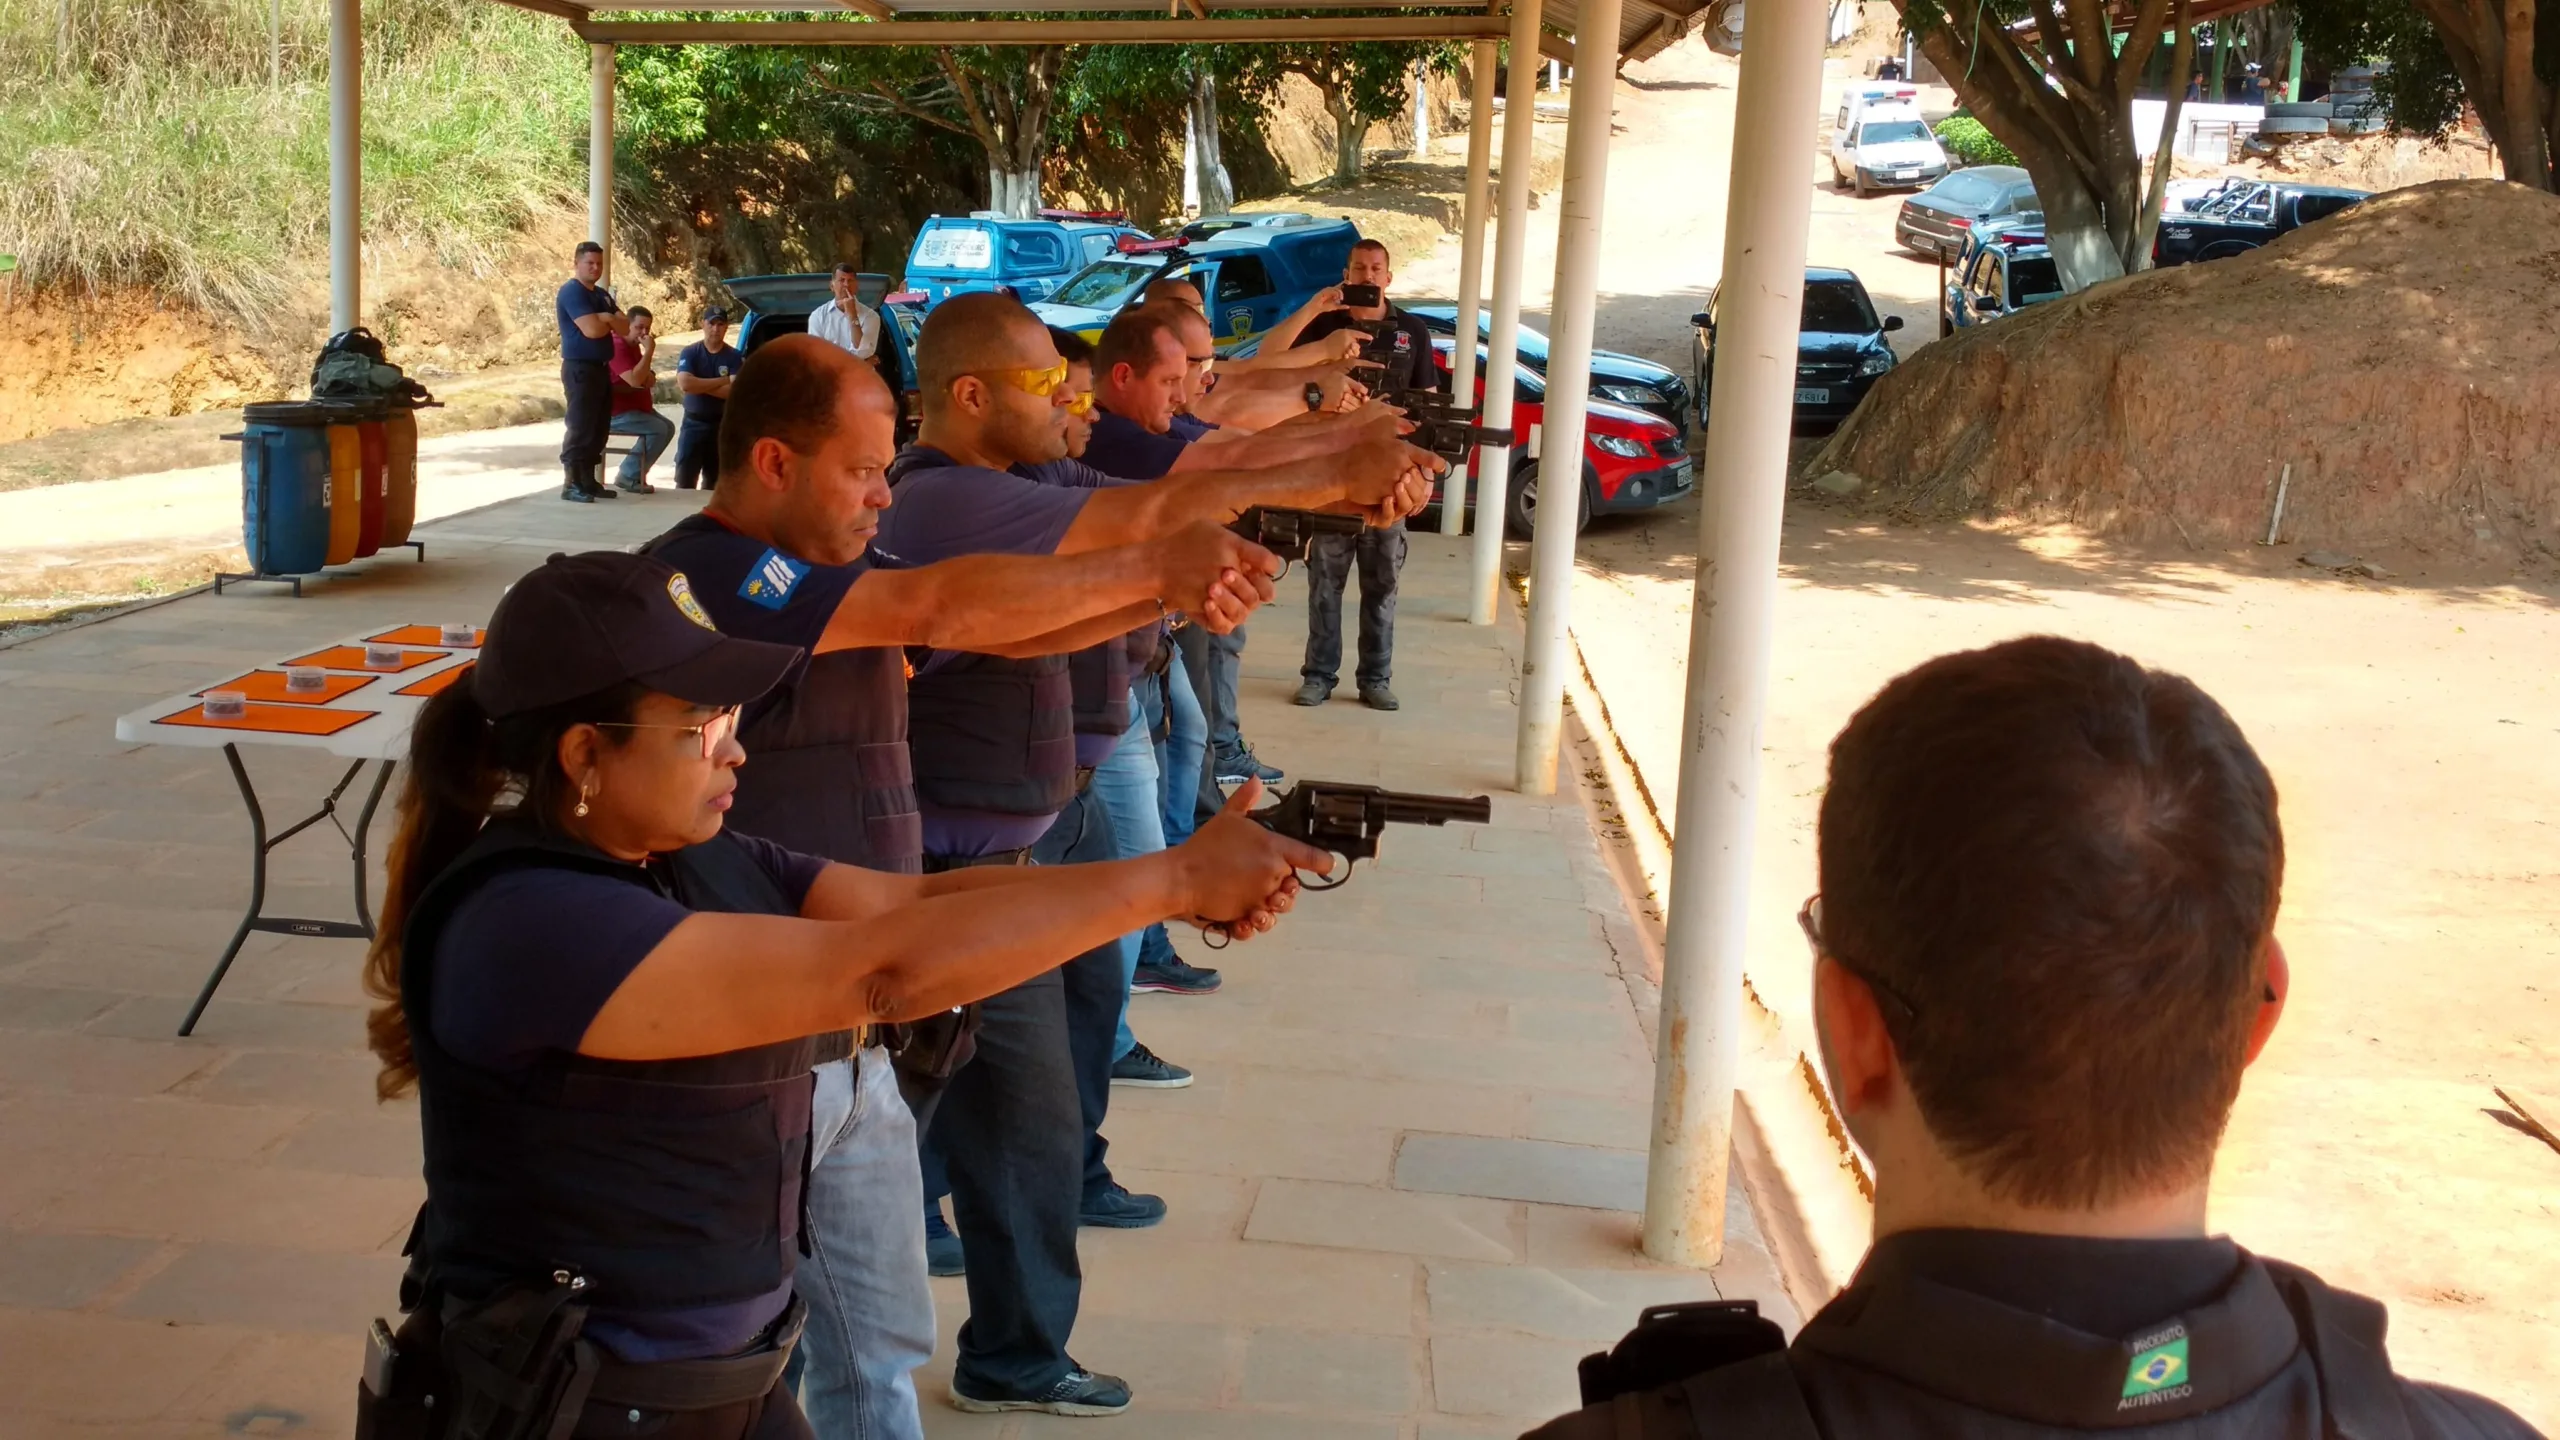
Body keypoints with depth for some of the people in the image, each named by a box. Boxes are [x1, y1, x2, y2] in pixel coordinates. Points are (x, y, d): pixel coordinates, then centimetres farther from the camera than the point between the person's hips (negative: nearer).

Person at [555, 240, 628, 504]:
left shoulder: (602, 294, 17)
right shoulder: (571, 292, -11)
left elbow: (625, 327, 9)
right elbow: (592, 329, -22)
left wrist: (606, 319, -10)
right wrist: (610, 322, -1)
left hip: (601, 368, 9)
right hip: (580, 369, -9)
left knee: (598, 428, 10)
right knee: (579, 427, -9)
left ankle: (588, 481, 15)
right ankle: (571, 484, -7)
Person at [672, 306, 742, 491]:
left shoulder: (734, 357, -1)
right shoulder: (689, 353, -1)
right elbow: (685, 384, -18)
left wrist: (698, 385, -15)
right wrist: (722, 381, -14)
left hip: (722, 424, 1)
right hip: (694, 423, -1)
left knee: (716, 481, 6)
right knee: (685, 479, -7)